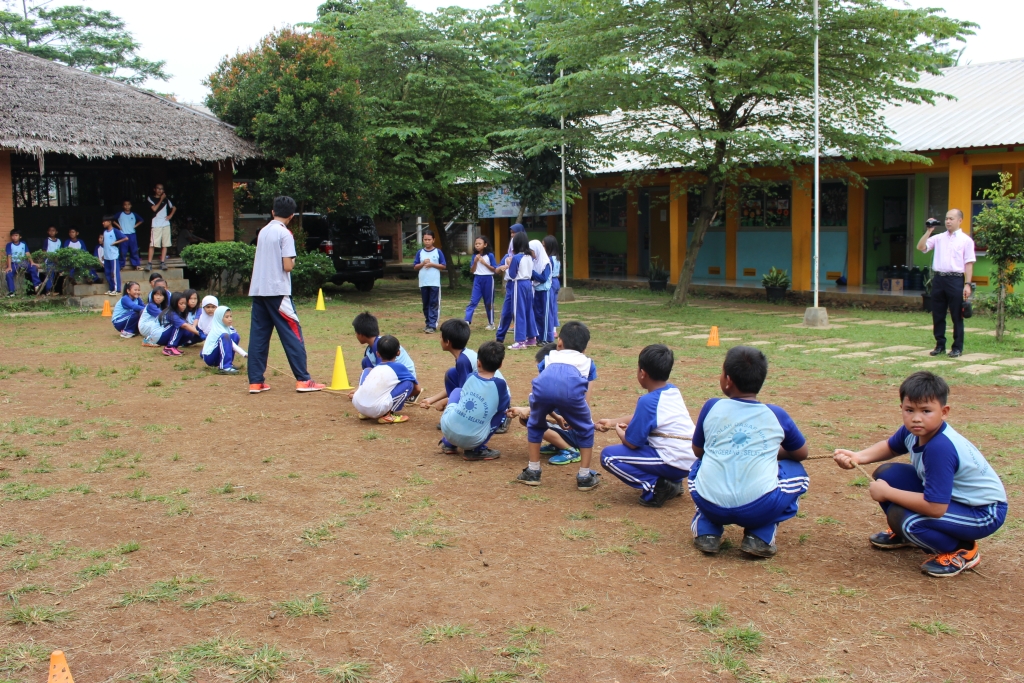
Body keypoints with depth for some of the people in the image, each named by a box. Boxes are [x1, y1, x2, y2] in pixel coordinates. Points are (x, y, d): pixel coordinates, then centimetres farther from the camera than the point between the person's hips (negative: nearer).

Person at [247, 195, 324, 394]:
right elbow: (287, 266, -14)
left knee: (258, 335, 7)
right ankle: (303, 380, -3)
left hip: (257, 289, 7)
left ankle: (255, 382, 7)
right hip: (277, 291, -7)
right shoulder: (285, 234, -8)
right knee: (292, 335, -2)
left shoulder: (263, 231, 13)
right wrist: (293, 261, 6)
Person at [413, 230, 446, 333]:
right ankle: (428, 324, 19)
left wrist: (432, 264, -13)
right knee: (426, 305, 9)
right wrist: (422, 263, -11)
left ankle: (432, 325, -7)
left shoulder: (438, 252, 1)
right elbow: (415, 267, 8)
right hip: (423, 283, 3)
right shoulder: (420, 252, 7)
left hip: (435, 283, -3)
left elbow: (444, 266, 0)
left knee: (434, 304, -5)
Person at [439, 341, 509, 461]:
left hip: (447, 428, 3)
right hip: (472, 441, -3)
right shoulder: (500, 384, -8)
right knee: (503, 410, 14)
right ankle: (476, 450, 8)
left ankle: (449, 443, 29)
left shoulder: (470, 377, 2)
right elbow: (504, 407, 10)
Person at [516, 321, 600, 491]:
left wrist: (555, 416, 60)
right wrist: (572, 418, 49)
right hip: (572, 389, -1)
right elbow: (584, 397, 32)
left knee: (535, 425, 30)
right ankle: (585, 477, 25)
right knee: (586, 430, 25)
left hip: (542, 387, 1)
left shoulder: (550, 357, 41)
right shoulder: (587, 362, 37)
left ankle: (533, 472, 33)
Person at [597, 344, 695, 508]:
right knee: (643, 435, 31)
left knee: (608, 455, -4)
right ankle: (672, 481, 18)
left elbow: (631, 443, -9)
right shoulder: (674, 390, 8)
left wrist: (618, 430, 13)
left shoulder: (648, 401, -16)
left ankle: (655, 487, -9)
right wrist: (611, 422, 32)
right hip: (690, 460, 8)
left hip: (674, 463, -8)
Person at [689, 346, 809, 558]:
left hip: (710, 506, 2)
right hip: (760, 509, -2)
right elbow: (801, 453, 25)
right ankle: (760, 537, 10)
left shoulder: (712, 407, 8)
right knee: (796, 471, 25)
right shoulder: (777, 415, 8)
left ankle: (706, 531, 13)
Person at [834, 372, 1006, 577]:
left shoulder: (941, 448, -35)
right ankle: (904, 533, 24)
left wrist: (887, 493, -24)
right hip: (947, 495, 8)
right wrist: (857, 457, -5)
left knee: (901, 516, -29)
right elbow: (890, 447, 14)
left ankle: (963, 551, 0)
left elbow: (935, 508, -37)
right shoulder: (914, 430, -10)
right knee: (886, 474, -2)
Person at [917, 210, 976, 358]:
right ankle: (940, 345, 17)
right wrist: (929, 231, 0)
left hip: (955, 280, -4)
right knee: (937, 315, 7)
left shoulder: (966, 240, 1)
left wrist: (967, 284, -9)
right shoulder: (939, 238, 11)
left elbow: (969, 263, -2)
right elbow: (921, 247, 4)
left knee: (957, 316, 2)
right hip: (939, 278, 4)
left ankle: (957, 347, 10)